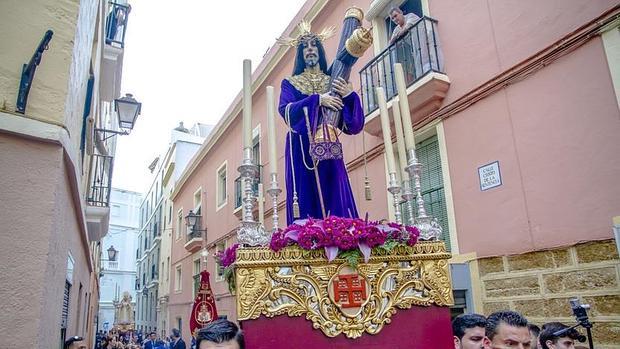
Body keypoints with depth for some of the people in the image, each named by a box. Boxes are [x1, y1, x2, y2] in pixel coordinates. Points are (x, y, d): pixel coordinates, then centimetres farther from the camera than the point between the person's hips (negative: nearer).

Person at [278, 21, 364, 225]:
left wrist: (349, 96, -10)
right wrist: (317, 99, -17)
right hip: (301, 151, -1)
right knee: (306, 203, -8)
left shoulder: (334, 83, 16)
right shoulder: (290, 83, 14)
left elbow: (353, 126, 7)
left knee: (337, 205, -6)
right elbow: (286, 111, -7)